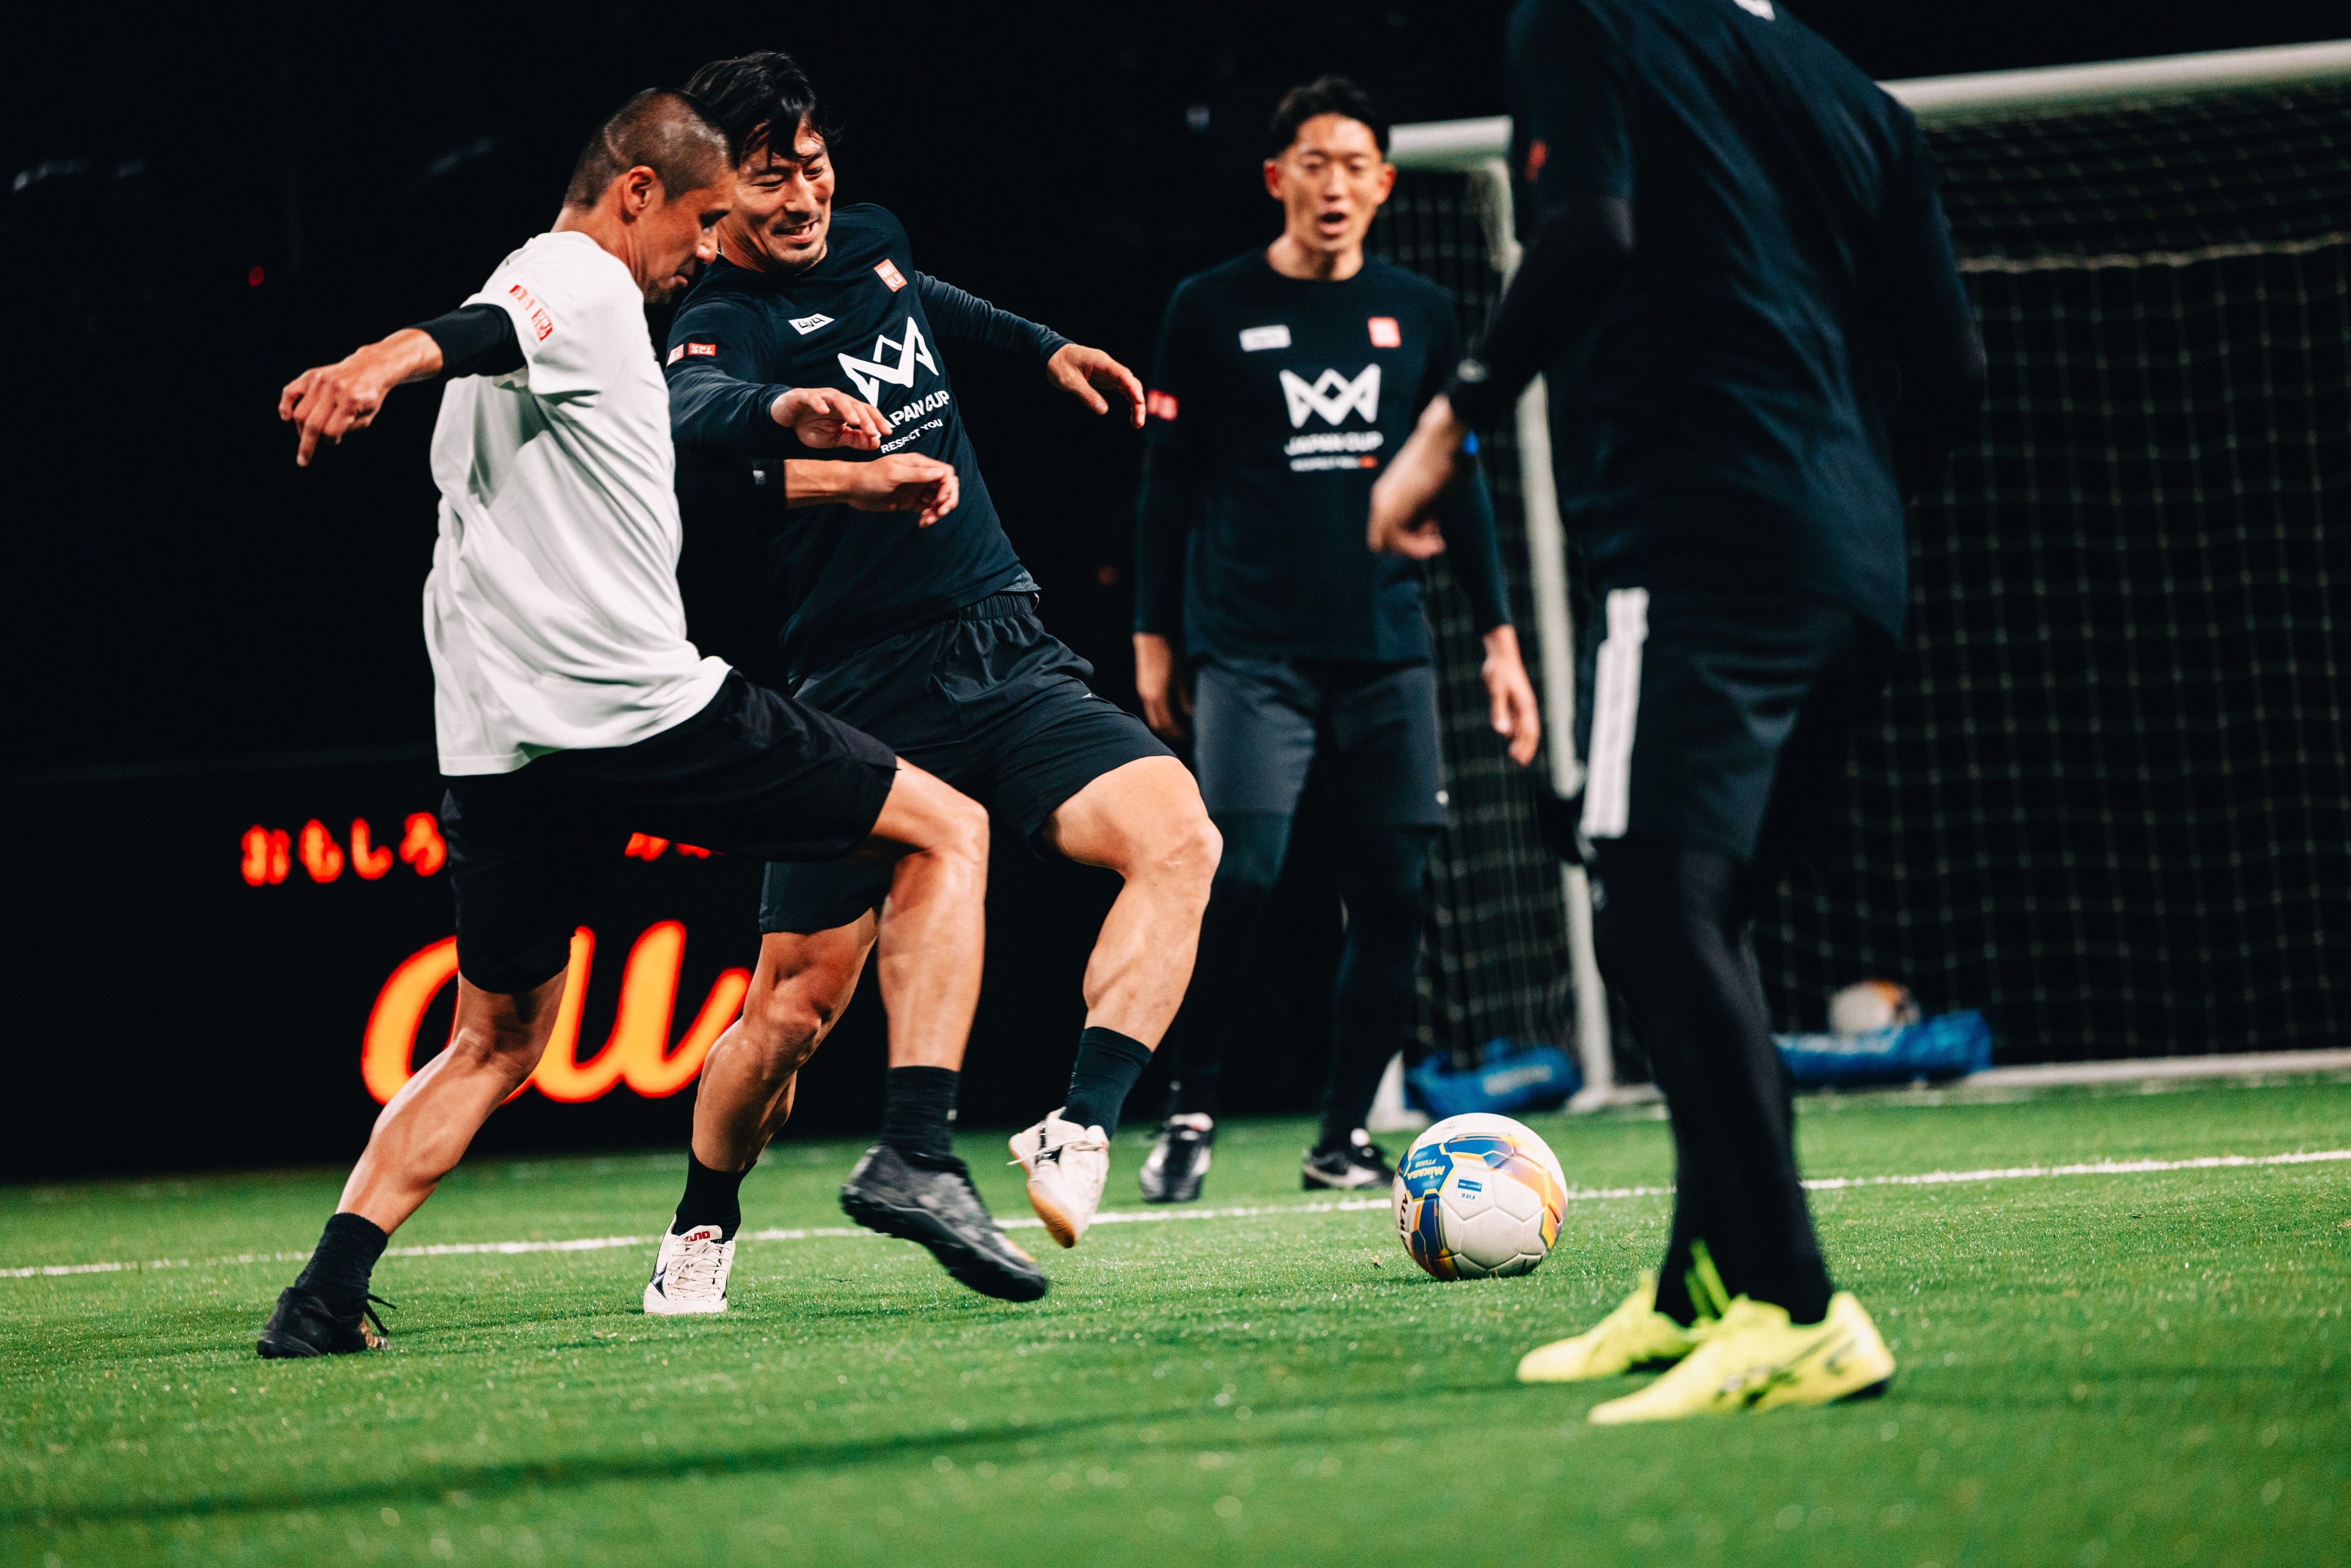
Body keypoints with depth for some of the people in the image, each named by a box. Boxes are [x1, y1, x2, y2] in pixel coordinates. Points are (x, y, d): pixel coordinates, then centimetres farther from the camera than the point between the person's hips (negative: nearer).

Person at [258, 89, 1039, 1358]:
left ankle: (327, 1291, 3)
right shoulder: (588, 285, -3)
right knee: (946, 831, 5)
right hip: (641, 709, -9)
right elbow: (469, 335, -27)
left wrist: (846, 481, 36)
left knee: (496, 1041, 20)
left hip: (499, 749, 9)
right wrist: (383, 365, -48)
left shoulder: (544, 292, 26)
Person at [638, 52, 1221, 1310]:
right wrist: (785, 408, -57)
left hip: (1009, 661, 5)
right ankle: (699, 1238, 23)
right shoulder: (726, 320, -10)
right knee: (795, 1007, -3)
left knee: (1176, 835, -22)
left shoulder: (869, 243, 12)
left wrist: (1040, 347, 38)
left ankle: (1077, 1136, -27)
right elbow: (695, 410, -37)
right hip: (863, 699, -5)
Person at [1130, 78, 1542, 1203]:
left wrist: (1499, 635, 11)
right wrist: (1154, 634, 4)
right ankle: (1189, 1115, -1)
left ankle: (1343, 1138, 9)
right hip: (1251, 649, -3)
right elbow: (1168, 479, 7)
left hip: (1386, 648, 3)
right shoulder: (1213, 310, 3)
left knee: (1392, 897, -1)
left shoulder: (1418, 317, 11)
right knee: (1241, 878, -16)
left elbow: (1458, 481, 16)